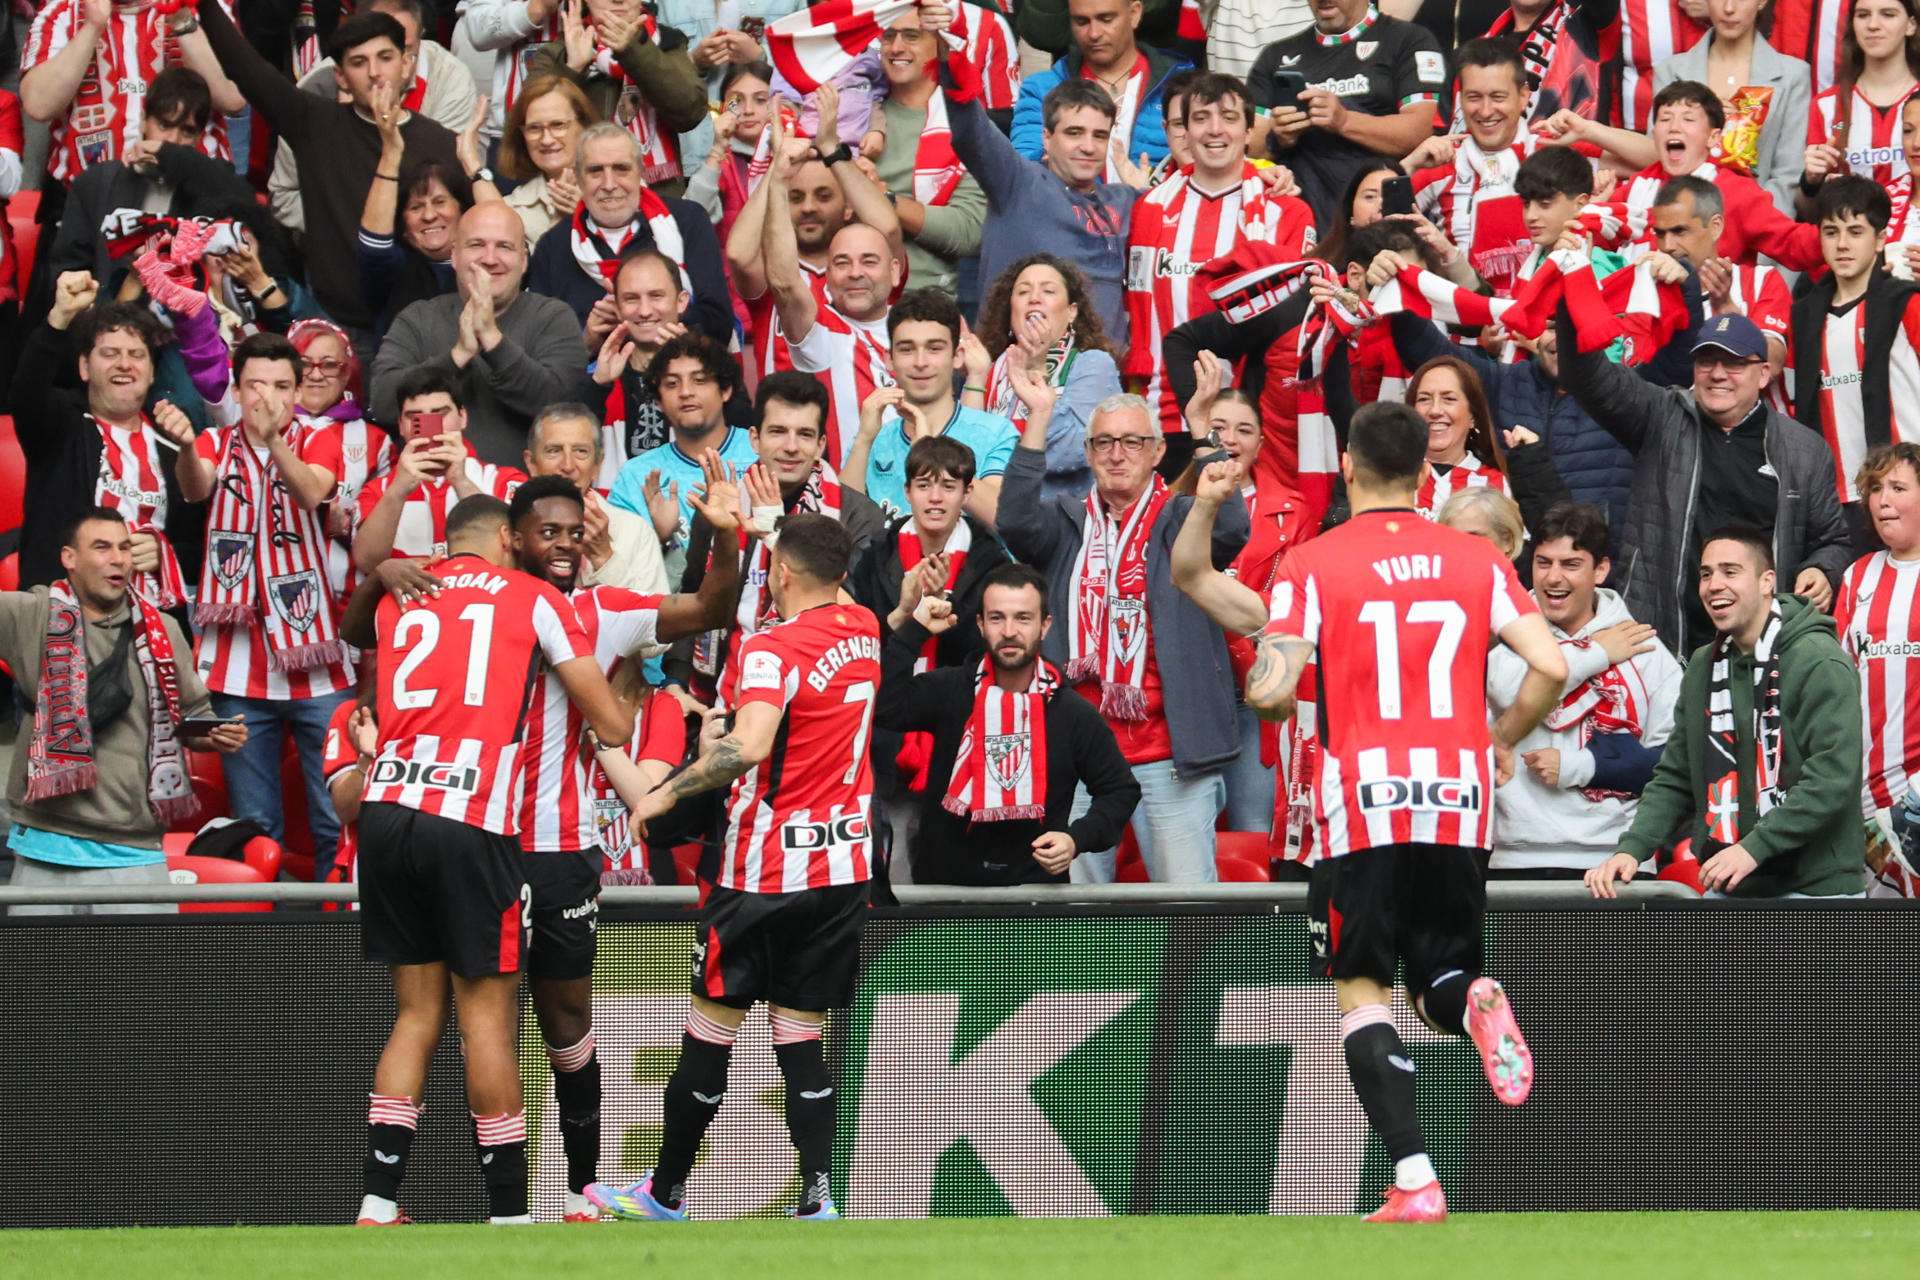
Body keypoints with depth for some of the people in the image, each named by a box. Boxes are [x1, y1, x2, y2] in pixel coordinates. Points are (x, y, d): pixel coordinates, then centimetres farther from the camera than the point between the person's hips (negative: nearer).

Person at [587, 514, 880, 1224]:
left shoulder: (773, 648, -16)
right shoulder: (862, 629, 6)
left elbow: (750, 746, -32)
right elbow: (831, 598, 31)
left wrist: (668, 791, -24)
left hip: (766, 871, -7)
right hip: (845, 865, 7)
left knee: (711, 1029, 5)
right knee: (800, 1037, 7)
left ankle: (665, 1192, 16)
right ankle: (818, 1199, -5)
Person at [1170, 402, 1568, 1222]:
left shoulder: (1314, 564, -1)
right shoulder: (1478, 561, 8)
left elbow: (1270, 693, -8)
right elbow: (1550, 667, -2)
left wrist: (1267, 675, 16)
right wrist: (1502, 740, 15)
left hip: (1363, 803, -3)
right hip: (1459, 801, 3)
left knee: (1363, 993, 4)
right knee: (1440, 988, 16)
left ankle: (1414, 1183, -11)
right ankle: (1478, 1003, -23)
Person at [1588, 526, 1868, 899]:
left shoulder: (1820, 663, -10)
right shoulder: (1703, 666, 14)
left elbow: (1833, 777, -19)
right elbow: (1674, 777, 16)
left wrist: (1754, 848, -25)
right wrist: (1632, 848, -2)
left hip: (1813, 886, -6)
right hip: (1727, 891, 6)